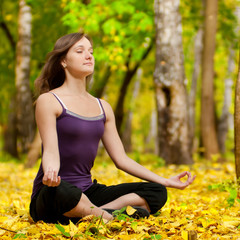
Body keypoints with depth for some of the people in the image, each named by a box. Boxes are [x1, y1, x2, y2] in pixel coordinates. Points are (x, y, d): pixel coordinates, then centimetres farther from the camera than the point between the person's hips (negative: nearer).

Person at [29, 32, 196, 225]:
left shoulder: (103, 108, 14)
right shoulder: (48, 101, -4)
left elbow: (121, 159, 13)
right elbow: (51, 151, -15)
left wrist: (166, 181, 5)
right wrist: (50, 173, -39)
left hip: (87, 193, 7)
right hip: (51, 194, -6)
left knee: (157, 192, -8)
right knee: (60, 190, -43)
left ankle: (94, 213, -24)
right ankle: (110, 216, -18)